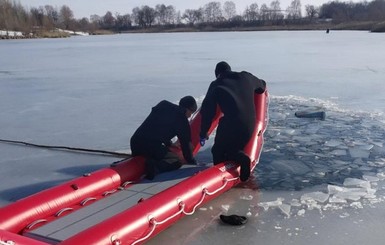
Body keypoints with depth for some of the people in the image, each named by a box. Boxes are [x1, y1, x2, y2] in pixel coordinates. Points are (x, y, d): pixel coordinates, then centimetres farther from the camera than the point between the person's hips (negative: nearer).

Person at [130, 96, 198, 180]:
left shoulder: (163, 105, 20)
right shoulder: (182, 120, 1)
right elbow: (185, 143, 7)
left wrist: (168, 143, 43)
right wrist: (192, 162, 21)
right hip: (152, 147, -7)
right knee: (176, 162, 6)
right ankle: (155, 167, -20)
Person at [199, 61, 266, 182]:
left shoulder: (216, 85, 5)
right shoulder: (246, 77, 14)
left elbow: (207, 111, 4)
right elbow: (262, 85, 34)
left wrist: (203, 133, 11)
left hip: (230, 124, -4)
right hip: (250, 125, 4)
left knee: (218, 151, 13)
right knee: (234, 149, 22)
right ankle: (241, 158, -12)